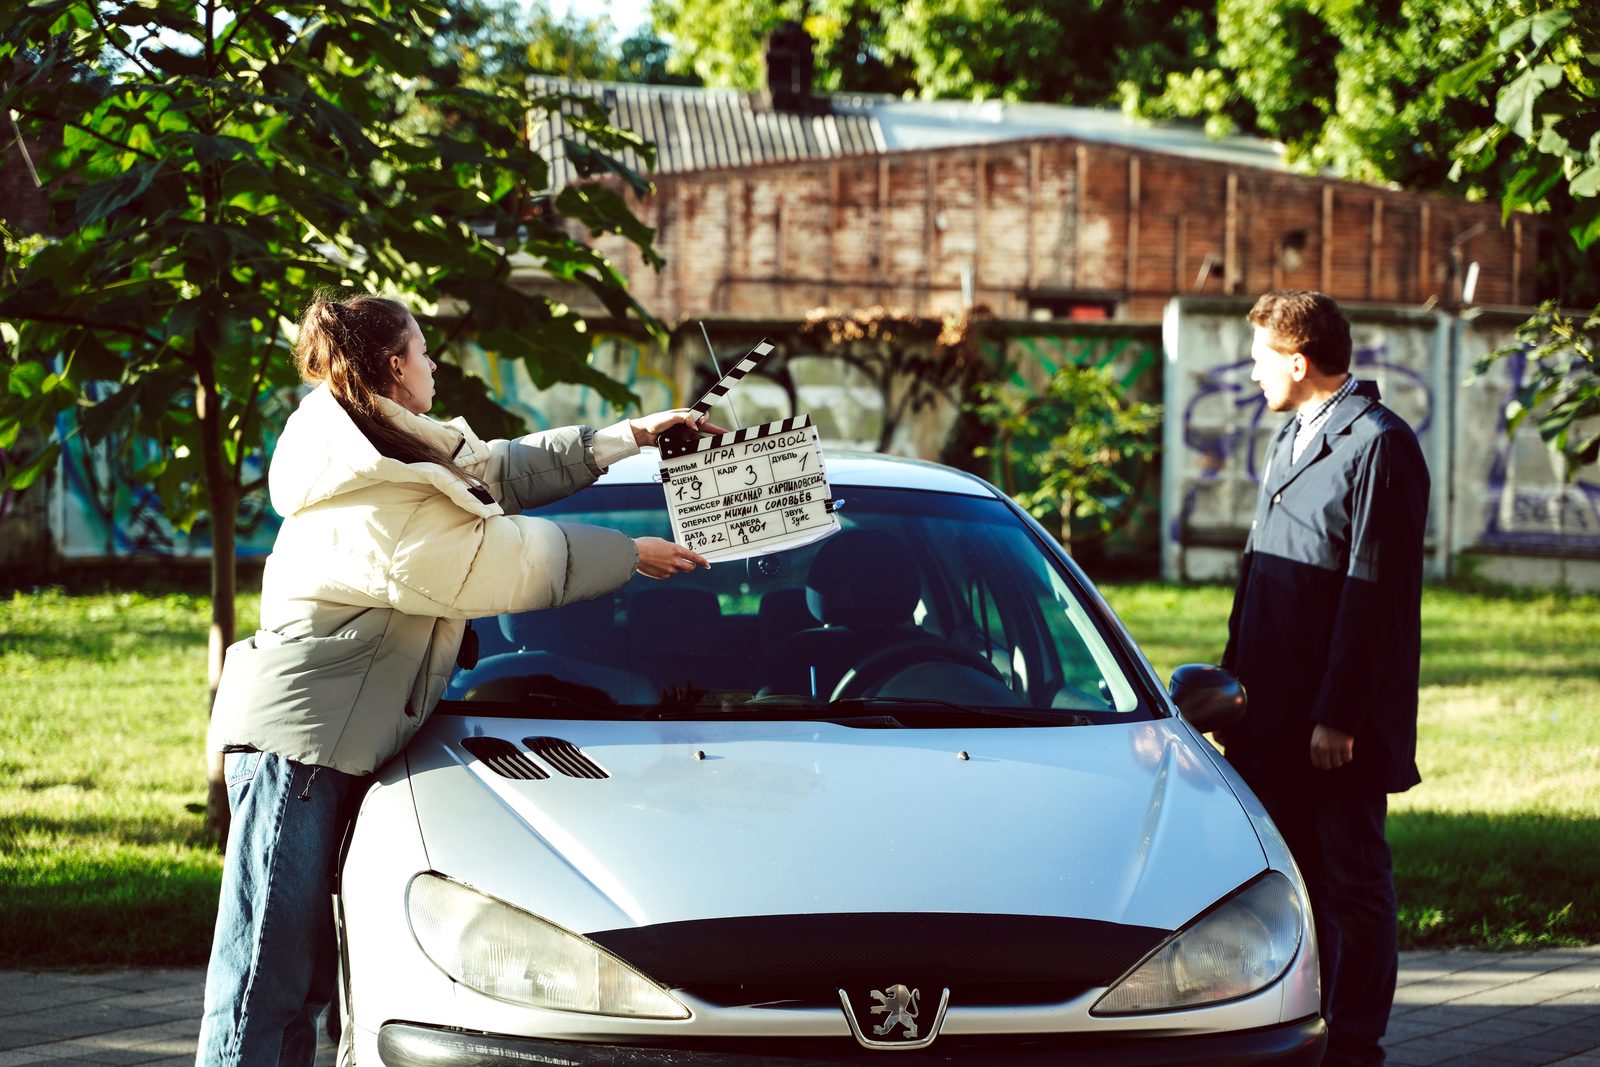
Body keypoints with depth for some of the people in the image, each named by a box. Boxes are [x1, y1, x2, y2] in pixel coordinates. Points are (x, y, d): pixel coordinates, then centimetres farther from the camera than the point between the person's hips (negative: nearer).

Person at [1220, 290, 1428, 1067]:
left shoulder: (1379, 447, -12)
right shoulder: (1292, 440, 17)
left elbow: (1375, 595, -17)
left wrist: (1340, 715, -20)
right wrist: (1236, 682, 14)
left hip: (1339, 720, -8)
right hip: (1275, 716, 8)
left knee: (1352, 880, 1)